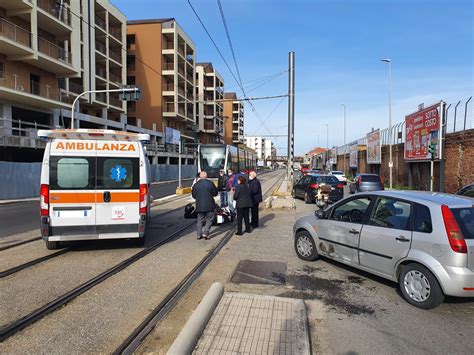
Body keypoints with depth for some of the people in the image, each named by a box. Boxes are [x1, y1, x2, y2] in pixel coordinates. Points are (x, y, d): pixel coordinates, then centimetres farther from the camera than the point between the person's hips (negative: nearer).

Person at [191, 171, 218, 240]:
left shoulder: (195, 185, 1)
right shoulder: (210, 183, -7)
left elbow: (194, 196, 8)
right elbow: (215, 193, -1)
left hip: (199, 206, 3)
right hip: (209, 206, -3)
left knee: (200, 220, 14)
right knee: (209, 219, 8)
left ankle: (199, 234, 15)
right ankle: (205, 233, 0)